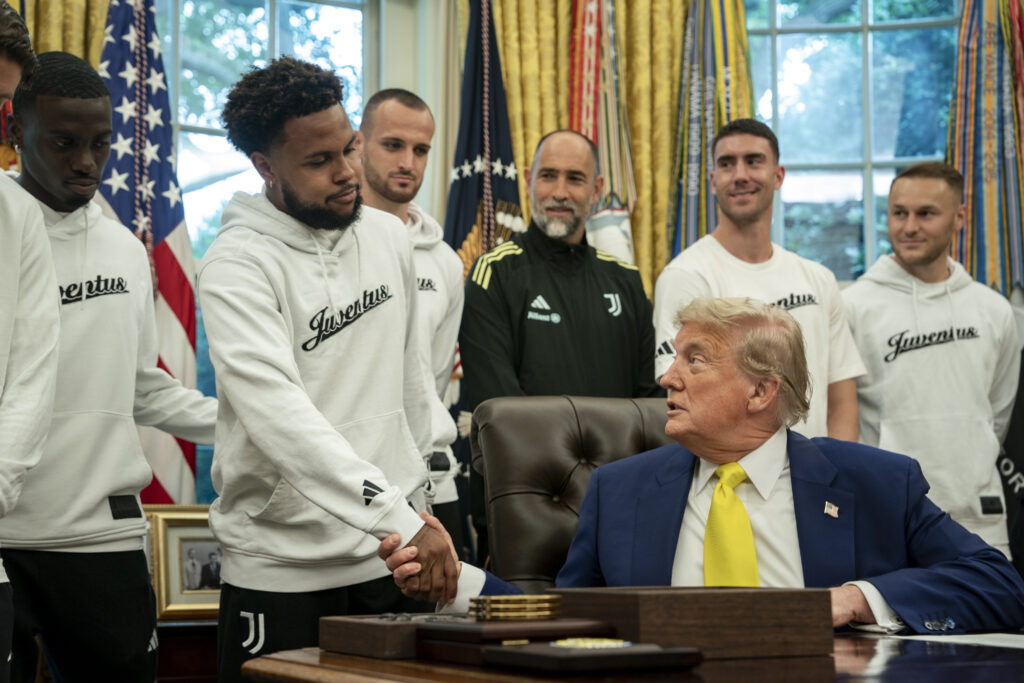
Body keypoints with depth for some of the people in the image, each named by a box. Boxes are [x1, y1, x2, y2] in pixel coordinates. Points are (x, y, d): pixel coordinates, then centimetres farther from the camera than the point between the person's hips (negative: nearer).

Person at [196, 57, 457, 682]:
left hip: (392, 559, 5)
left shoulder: (390, 237, 6)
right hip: (282, 568, -5)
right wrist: (399, 519, -34)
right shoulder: (237, 267, -15)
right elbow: (280, 414, -28)